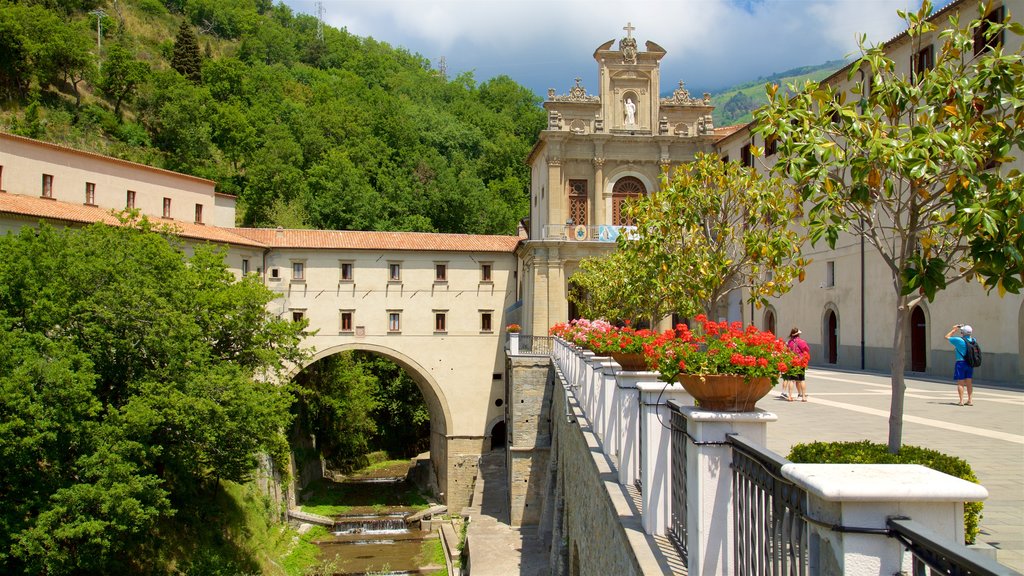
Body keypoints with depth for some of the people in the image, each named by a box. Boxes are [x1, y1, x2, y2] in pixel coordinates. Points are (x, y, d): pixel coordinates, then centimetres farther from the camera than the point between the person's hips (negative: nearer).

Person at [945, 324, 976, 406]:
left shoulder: (959, 340, -15)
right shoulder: (973, 340, 2)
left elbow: (947, 337, -1)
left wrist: (954, 329, 8)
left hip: (961, 363, -5)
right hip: (970, 364, 5)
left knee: (960, 383, 0)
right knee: (969, 383, 11)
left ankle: (961, 401, -3)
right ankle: (970, 400, 12)